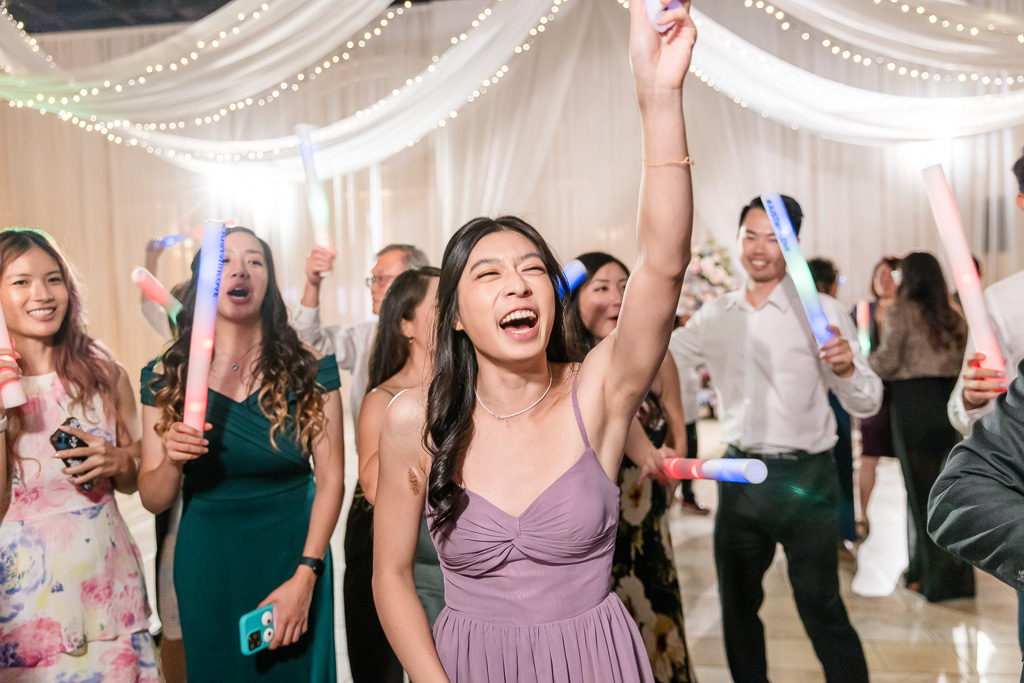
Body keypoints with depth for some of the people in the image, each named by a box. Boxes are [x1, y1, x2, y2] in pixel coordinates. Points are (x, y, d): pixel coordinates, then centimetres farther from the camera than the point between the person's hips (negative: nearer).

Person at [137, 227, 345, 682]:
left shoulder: (309, 371, -7)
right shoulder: (166, 379, -3)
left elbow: (331, 478, -9)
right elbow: (153, 500, -1)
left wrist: (304, 578, -15)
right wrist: (172, 461, -22)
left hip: (292, 556, -1)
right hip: (206, 568, 1)